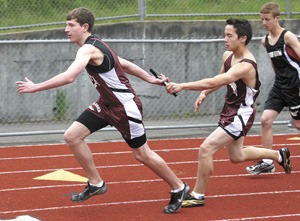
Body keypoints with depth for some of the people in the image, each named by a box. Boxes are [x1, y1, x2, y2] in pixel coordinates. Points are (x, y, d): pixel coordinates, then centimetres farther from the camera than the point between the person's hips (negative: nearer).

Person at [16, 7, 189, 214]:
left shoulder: (88, 49, -24)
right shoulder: (96, 46, 7)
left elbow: (68, 77, -37)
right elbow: (125, 64, 16)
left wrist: (35, 87, -34)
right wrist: (152, 79, 22)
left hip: (125, 107, -9)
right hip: (106, 104, 9)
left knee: (142, 154, 4)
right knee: (72, 136, -2)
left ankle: (179, 188, 23)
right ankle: (96, 184, 10)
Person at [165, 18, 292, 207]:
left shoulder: (246, 66, -30)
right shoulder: (228, 56, -1)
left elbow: (214, 82, -39)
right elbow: (221, 80, 18)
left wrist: (182, 86, -41)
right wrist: (204, 94, -1)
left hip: (241, 115, -10)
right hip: (230, 111, 10)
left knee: (206, 149, -18)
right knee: (237, 157, 25)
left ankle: (198, 195, -6)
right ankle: (279, 155, 45)